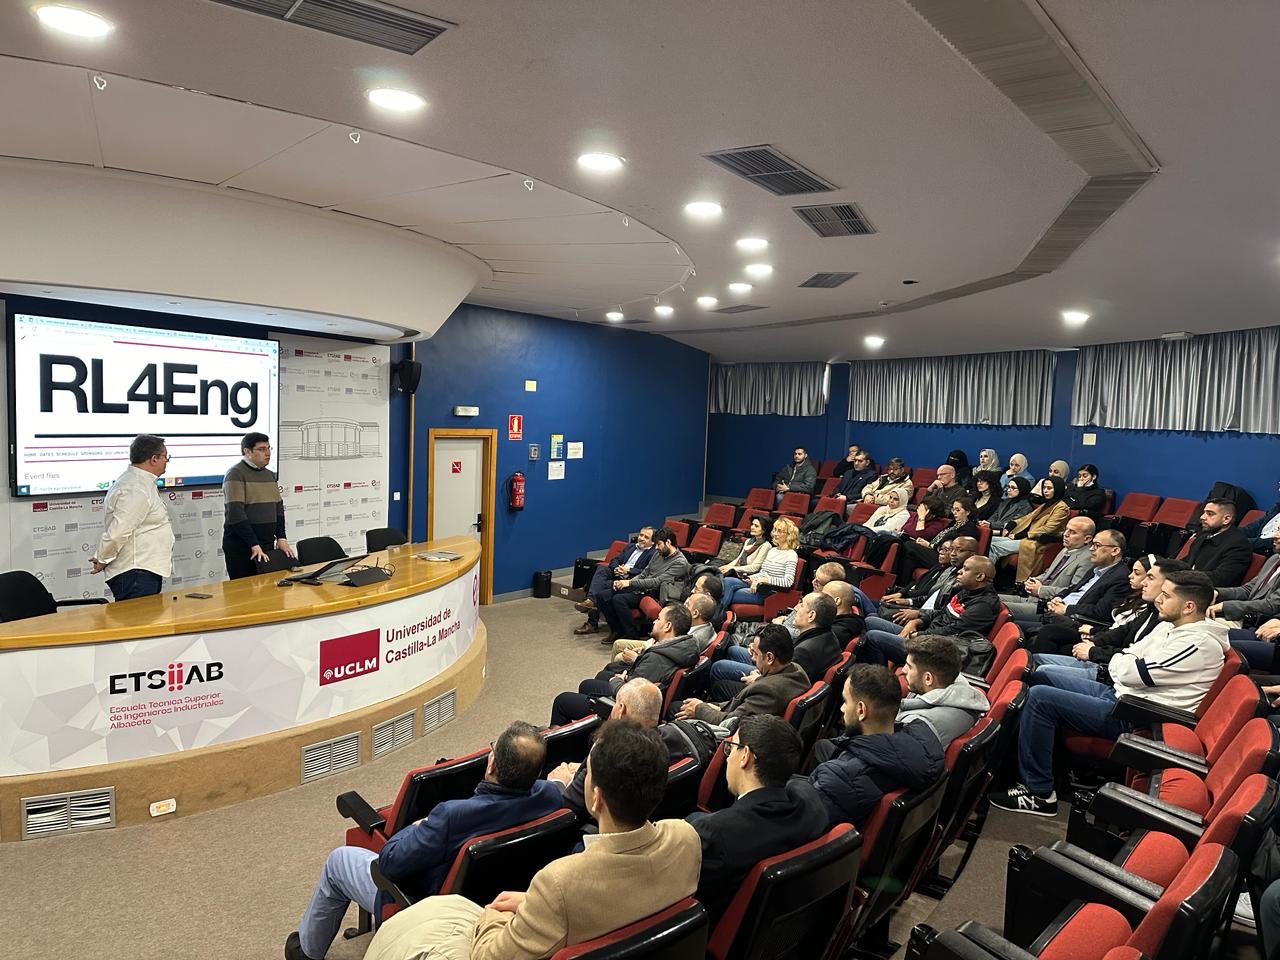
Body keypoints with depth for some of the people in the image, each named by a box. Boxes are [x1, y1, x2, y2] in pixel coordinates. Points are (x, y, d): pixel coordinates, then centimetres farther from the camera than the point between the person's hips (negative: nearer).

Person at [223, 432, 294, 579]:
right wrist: (254, 545, -20)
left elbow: (278, 508, 16)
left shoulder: (270, 475, 14)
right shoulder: (236, 475, -9)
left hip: (267, 546, 6)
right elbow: (235, 514, -17)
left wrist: (281, 538, 4)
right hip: (241, 548, -6)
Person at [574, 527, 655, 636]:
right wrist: (616, 568, -4)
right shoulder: (630, 547, 25)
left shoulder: (653, 554, 1)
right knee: (601, 568, -22)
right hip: (616, 575, 7)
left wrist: (628, 570, -16)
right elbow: (614, 560, 19)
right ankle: (590, 600, -34)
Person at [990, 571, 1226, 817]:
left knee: (1040, 698, -19)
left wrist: (1121, 661, -1)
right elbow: (1123, 660, 14)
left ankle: (1039, 793, -8)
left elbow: (1129, 672, -22)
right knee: (1040, 676, 10)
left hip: (1133, 719, -10)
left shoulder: (1200, 644, -19)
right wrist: (1124, 663, -6)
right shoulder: (1170, 625, 11)